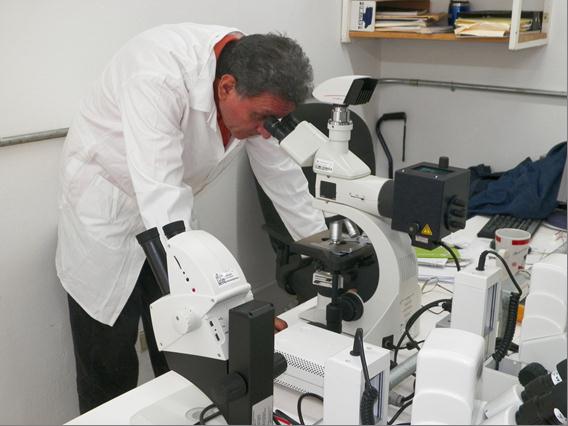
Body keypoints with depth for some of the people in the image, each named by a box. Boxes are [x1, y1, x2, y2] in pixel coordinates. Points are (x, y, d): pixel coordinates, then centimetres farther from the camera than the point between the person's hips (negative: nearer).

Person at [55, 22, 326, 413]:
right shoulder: (159, 74, -35)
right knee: (110, 372, 2)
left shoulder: (256, 82, -14)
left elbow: (280, 171, -2)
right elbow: (160, 194, -42)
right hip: (106, 210, -5)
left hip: (172, 212, 6)